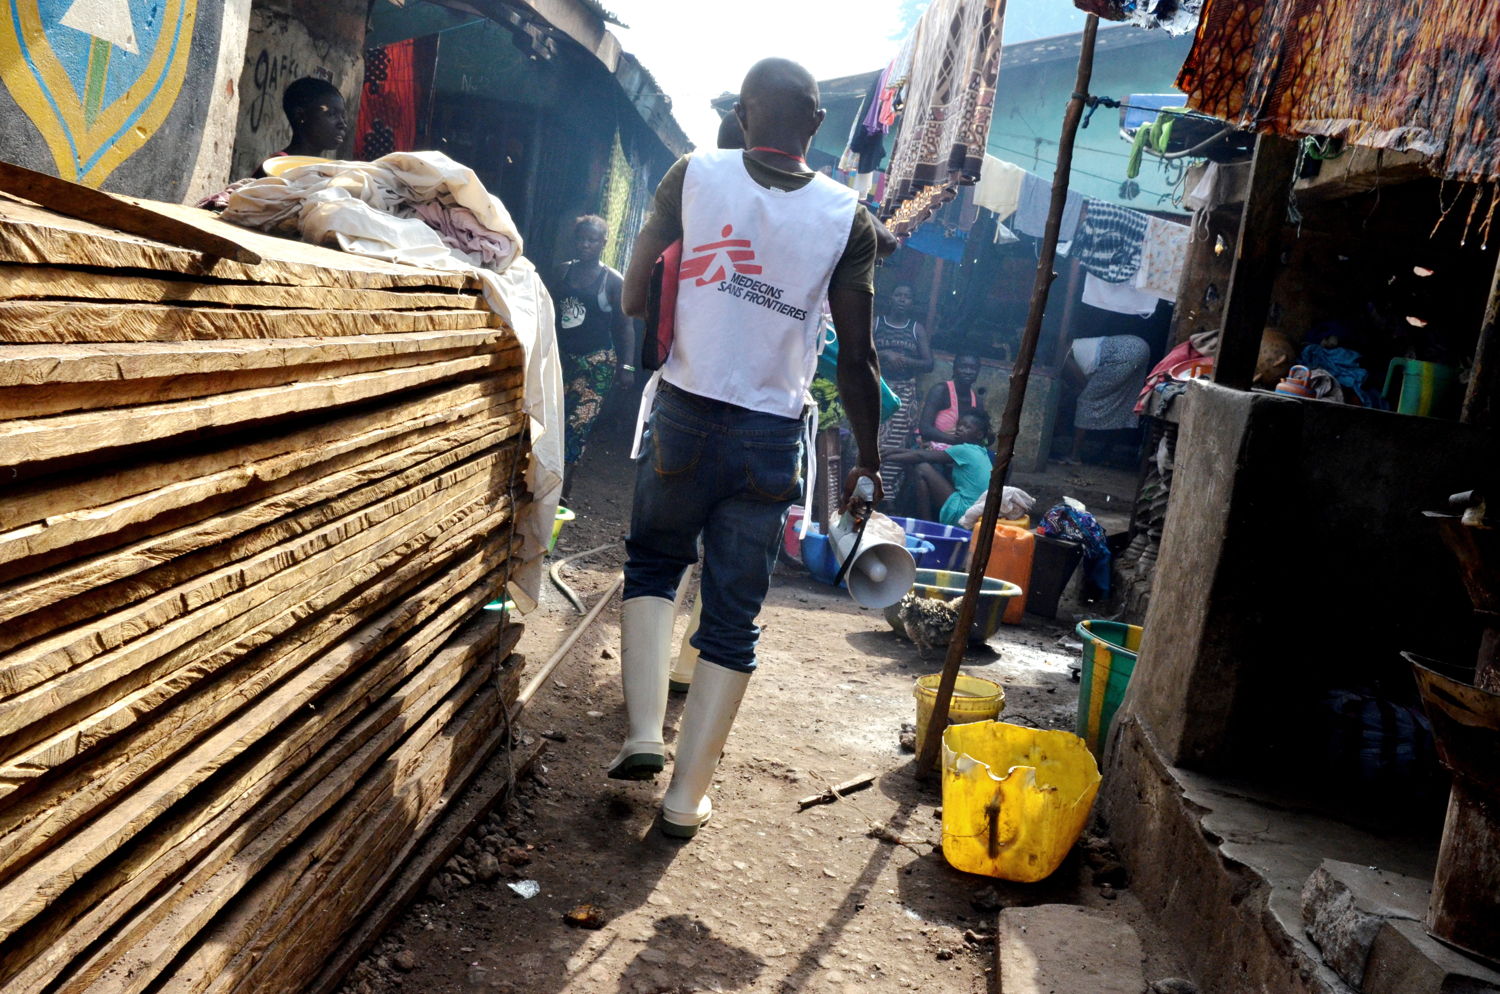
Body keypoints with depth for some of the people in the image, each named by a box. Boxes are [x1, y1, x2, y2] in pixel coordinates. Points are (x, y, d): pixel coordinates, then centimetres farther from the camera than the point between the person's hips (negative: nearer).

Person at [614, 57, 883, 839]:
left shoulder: (694, 175, -4)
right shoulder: (846, 217, -3)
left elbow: (633, 298, 0)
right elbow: (856, 359, -2)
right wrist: (867, 462, 8)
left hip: (686, 415, 0)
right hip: (772, 435, 0)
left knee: (652, 565, 23)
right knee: (734, 620, 8)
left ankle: (644, 733, 8)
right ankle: (686, 795, 14)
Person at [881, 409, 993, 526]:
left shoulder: (965, 450, -9)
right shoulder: (980, 452, 17)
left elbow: (921, 456, -8)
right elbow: (929, 454, 16)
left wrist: (884, 457, -3)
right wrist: (897, 451, 12)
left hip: (959, 514, -10)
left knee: (923, 468, -6)